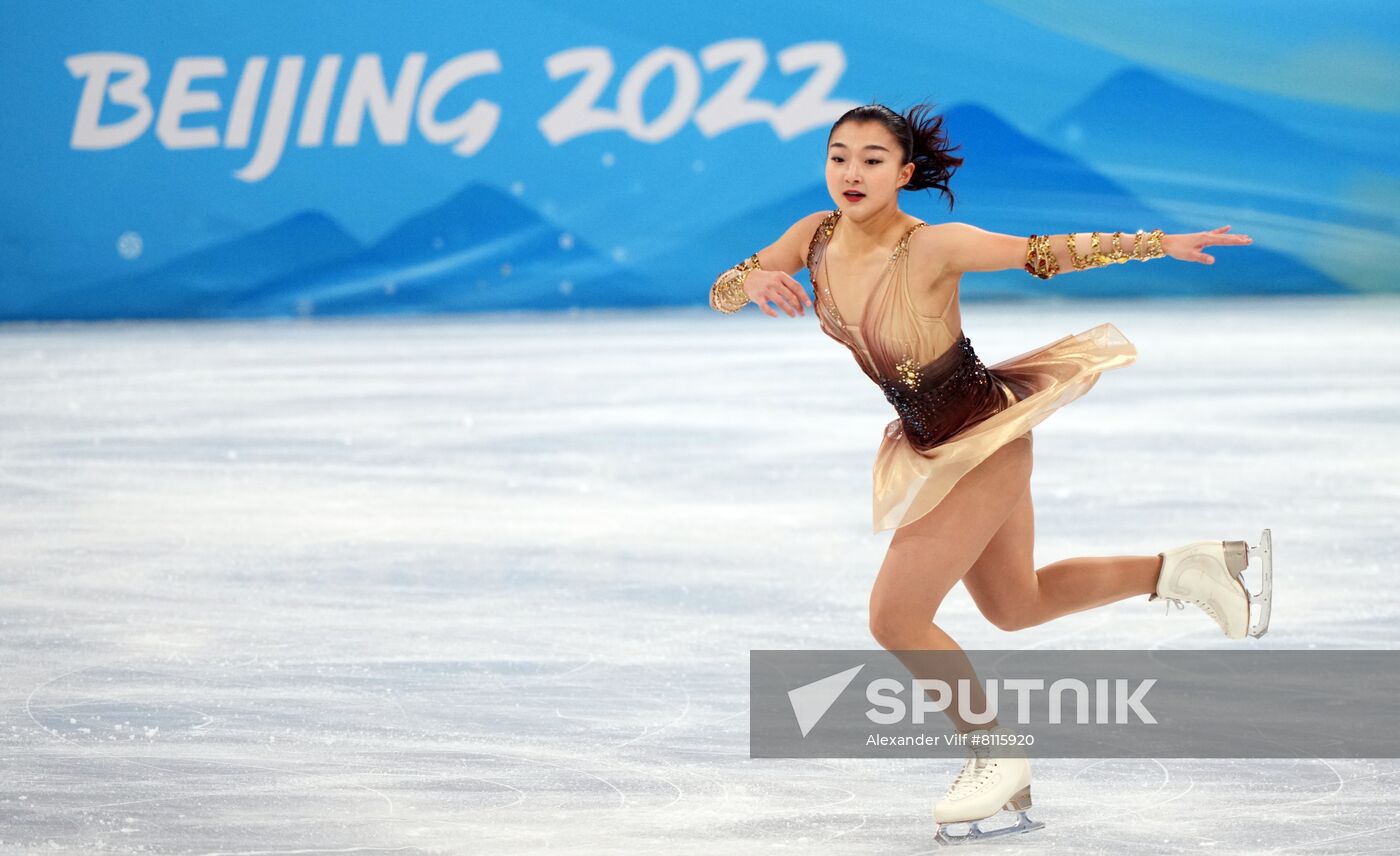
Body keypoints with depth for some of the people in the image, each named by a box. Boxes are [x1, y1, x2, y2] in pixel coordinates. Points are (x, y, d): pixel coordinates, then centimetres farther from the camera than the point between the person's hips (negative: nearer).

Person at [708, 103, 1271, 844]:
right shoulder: (818, 236, -7)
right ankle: (1184, 570, 33)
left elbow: (1048, 254, -20)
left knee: (896, 618, -8)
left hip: (986, 438, -8)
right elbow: (719, 294, -3)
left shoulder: (935, 248, -25)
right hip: (934, 445, 8)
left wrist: (1161, 243, -26)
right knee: (1015, 607, 24)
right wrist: (754, 283, -27)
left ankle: (998, 759, 11)